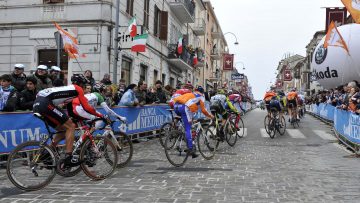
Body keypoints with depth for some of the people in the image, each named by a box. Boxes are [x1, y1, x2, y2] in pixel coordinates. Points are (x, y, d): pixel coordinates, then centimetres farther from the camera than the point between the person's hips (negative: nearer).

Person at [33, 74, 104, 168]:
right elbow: (87, 107, 1)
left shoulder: (68, 88, 31)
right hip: (45, 104, -9)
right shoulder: (78, 89, 7)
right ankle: (68, 159, -9)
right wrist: (100, 115, 10)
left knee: (64, 130, 16)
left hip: (37, 104, 9)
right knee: (70, 126, -5)